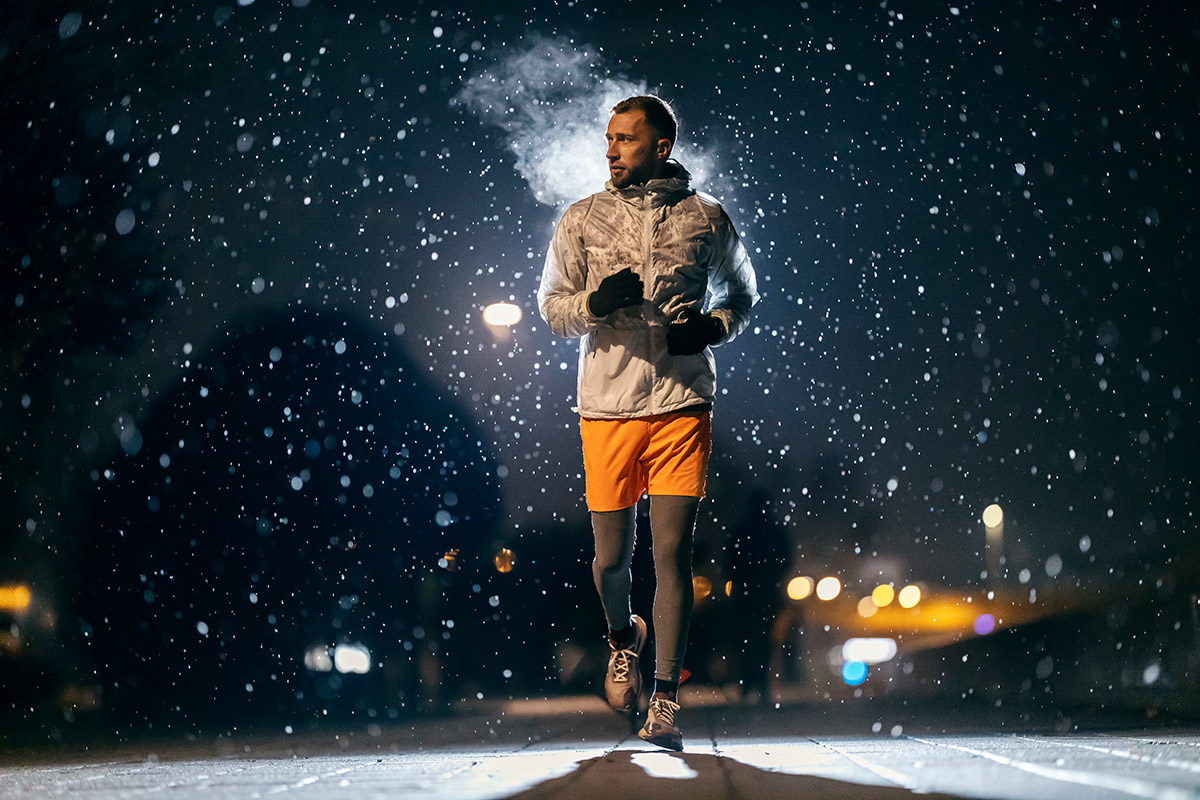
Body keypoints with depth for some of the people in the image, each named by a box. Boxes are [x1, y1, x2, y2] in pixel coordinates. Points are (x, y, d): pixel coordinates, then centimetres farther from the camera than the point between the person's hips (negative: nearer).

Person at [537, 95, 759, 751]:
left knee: (672, 553, -6)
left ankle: (665, 704, 1)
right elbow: (551, 307, 9)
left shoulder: (706, 218, 6)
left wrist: (714, 326, -3)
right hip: (607, 406, 1)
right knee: (612, 557, 6)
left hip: (682, 405, -1)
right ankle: (622, 636, 40)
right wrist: (595, 302, -13)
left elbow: (742, 295, 18)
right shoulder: (582, 219, 6)